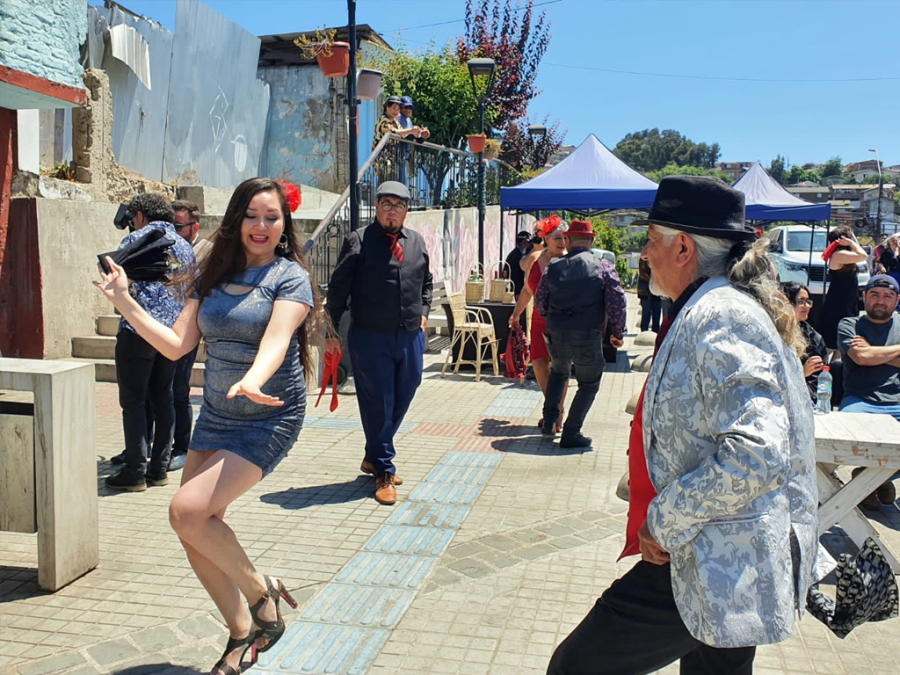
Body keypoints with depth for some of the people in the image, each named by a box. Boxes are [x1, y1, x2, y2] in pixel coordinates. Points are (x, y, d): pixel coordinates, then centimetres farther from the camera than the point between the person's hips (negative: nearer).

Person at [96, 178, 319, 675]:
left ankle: (261, 592, 3)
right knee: (195, 533, 4)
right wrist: (124, 302, -1)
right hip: (215, 416, 7)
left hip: (269, 417, -6)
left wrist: (252, 381, -45)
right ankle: (242, 633, 23)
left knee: (188, 510, -20)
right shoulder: (215, 276, 8)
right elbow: (177, 344, 5)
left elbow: (276, 339, -25)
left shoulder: (290, 277, -9)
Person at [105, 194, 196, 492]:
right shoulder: (184, 245, 14)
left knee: (133, 401, 0)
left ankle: (135, 471, 3)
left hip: (138, 330, -6)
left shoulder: (135, 239, -4)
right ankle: (160, 467, 16)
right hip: (174, 332, 6)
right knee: (162, 398, 12)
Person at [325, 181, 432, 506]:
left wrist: (423, 312, 14)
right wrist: (331, 330, -6)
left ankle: (373, 458, 34)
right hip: (370, 339, -5)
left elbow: (426, 280, 25)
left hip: (411, 337, 5)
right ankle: (384, 473, 14)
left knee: (401, 401, 14)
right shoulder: (358, 241, -4)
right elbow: (338, 288, -3)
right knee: (377, 406, 0)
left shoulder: (416, 241, 11)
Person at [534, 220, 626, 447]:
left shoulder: (553, 267, 4)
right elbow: (617, 303, -7)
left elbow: (539, 302, 10)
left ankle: (549, 420, 24)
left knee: (558, 372, 31)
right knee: (589, 385, 14)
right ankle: (570, 434, 12)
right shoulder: (603, 267, -5)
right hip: (587, 337, -3)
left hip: (555, 335, 4)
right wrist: (618, 334, 5)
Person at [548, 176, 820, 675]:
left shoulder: (717, 320, -21)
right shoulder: (722, 307, 12)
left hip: (713, 568, -11)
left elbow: (755, 457, -33)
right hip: (731, 560, 11)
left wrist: (663, 520, -22)